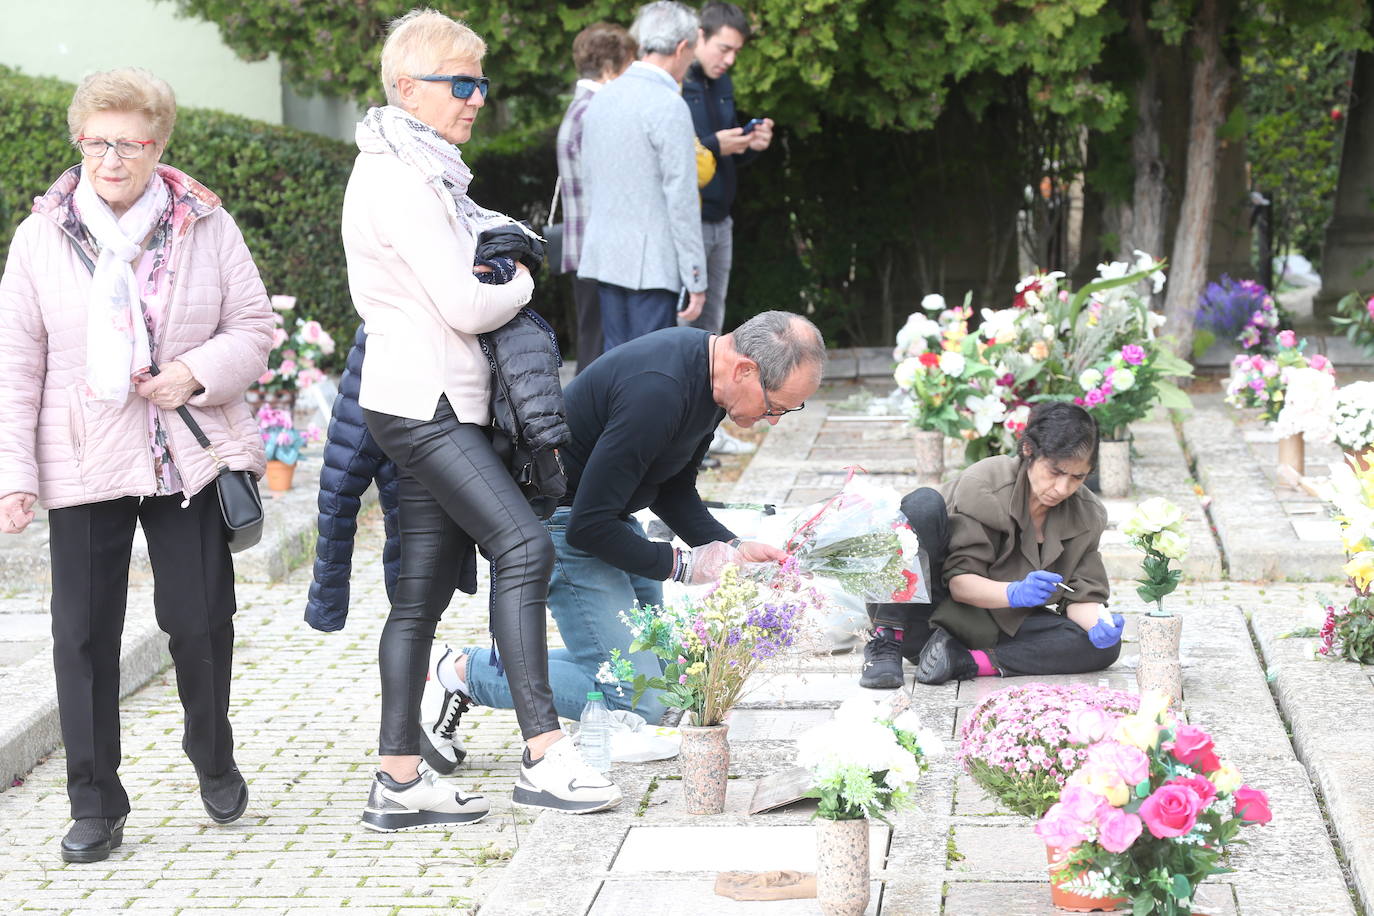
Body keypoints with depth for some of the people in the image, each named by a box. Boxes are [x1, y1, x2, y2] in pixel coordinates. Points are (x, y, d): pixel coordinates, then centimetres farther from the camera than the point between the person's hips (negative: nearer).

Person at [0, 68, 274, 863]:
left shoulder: (207, 226, 1)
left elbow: (254, 327, 6)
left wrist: (199, 372, -14)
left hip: (191, 459, 0)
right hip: (83, 465, 0)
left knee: (199, 618, 3)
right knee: (84, 633, 2)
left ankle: (214, 759, 31)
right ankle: (96, 804, 13)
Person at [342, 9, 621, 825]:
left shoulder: (424, 173, 18)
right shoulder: (398, 179, -14)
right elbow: (465, 306, -18)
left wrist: (503, 272, 8)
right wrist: (519, 283, 2)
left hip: (447, 404, 10)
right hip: (420, 402, -10)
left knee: (426, 589, 8)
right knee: (524, 545, -19)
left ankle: (400, 782, 11)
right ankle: (545, 757, -21)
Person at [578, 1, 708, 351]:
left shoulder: (600, 100, 11)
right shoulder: (668, 105, -13)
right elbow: (682, 199, -14)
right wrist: (696, 280, -11)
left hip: (603, 256, 8)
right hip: (652, 264, -7)